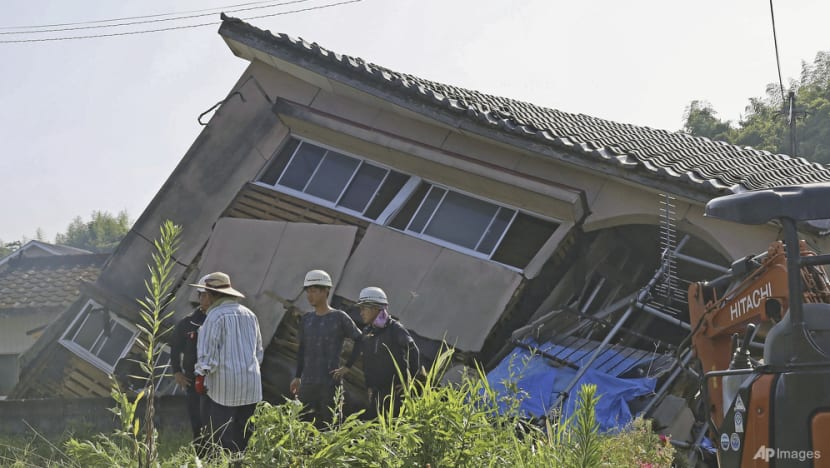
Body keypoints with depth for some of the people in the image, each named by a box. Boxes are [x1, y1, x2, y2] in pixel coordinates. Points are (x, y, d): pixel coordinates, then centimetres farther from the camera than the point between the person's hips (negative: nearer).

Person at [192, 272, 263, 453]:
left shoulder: (216, 316, -9)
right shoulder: (249, 314, 14)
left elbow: (207, 351, -13)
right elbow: (258, 350, 20)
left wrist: (201, 376, -3)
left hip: (224, 385, -7)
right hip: (251, 387, 7)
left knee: (223, 438, -3)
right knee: (243, 434, 11)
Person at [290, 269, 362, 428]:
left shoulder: (339, 318, -2)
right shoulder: (306, 319, 13)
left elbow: (360, 341, 0)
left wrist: (347, 367, -5)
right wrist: (297, 376, 14)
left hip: (330, 384, -5)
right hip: (307, 384, 5)